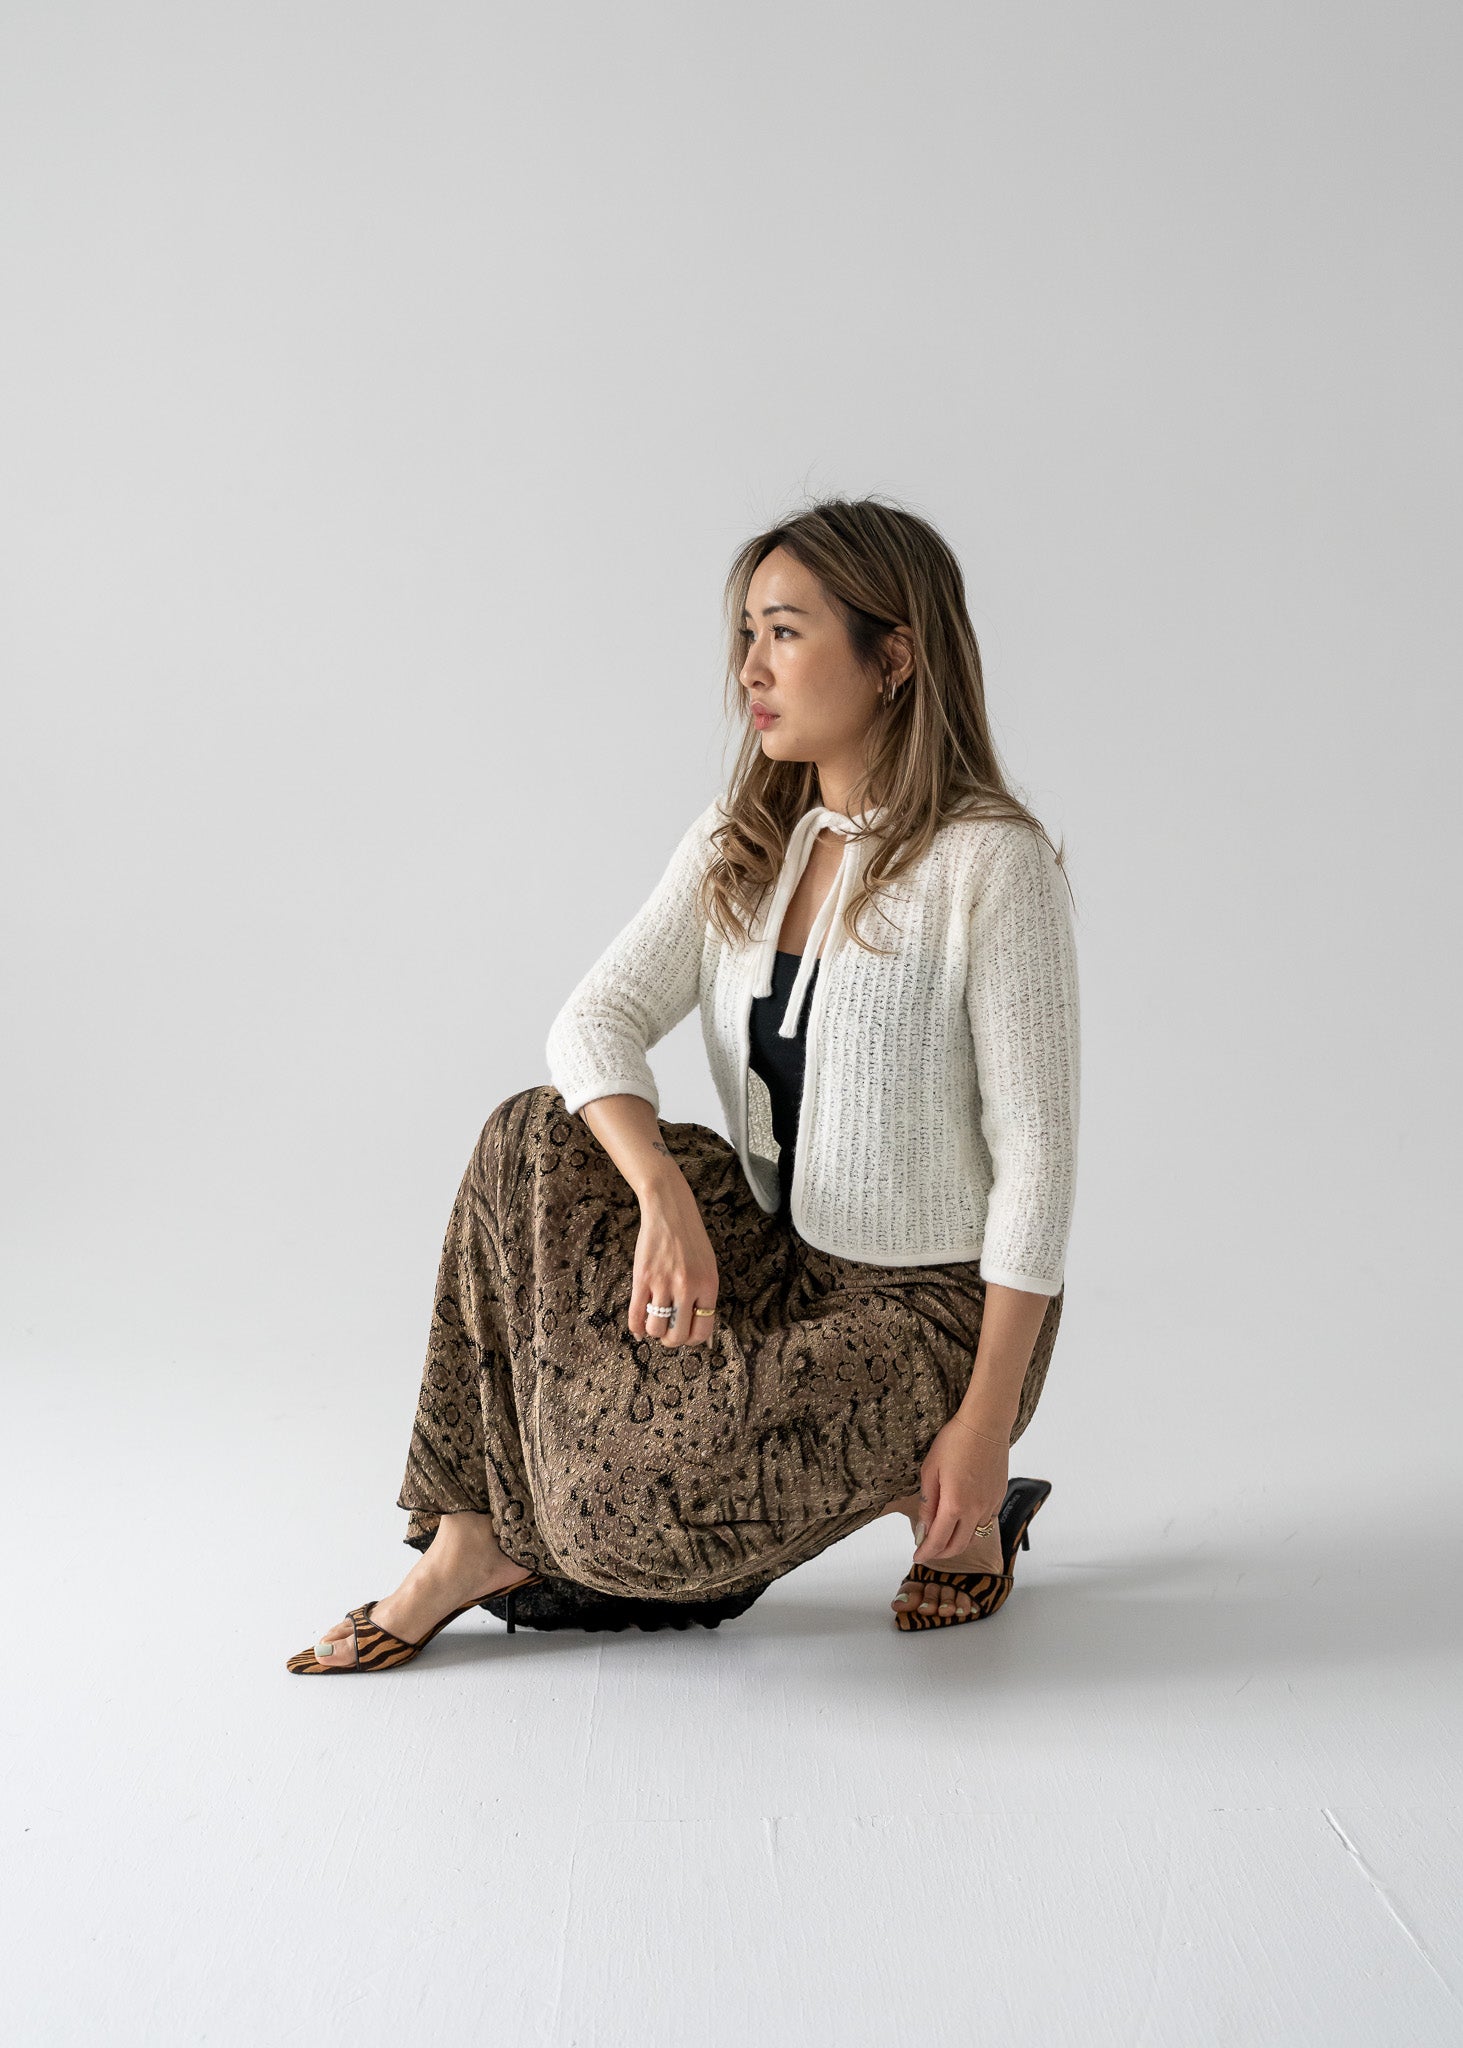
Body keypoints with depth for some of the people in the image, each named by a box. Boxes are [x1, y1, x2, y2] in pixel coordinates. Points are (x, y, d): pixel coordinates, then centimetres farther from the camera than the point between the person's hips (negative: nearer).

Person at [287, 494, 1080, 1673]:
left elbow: (1038, 1158, -18)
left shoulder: (994, 862, -17)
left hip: (934, 1310, -6)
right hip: (780, 1260, 6)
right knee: (538, 1140, -15)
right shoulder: (739, 844, 3)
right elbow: (596, 1022, -7)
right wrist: (665, 1194, -27)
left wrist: (986, 1422, -21)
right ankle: (475, 1540, -7)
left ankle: (947, 1500, 3)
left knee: (635, 1495, -24)